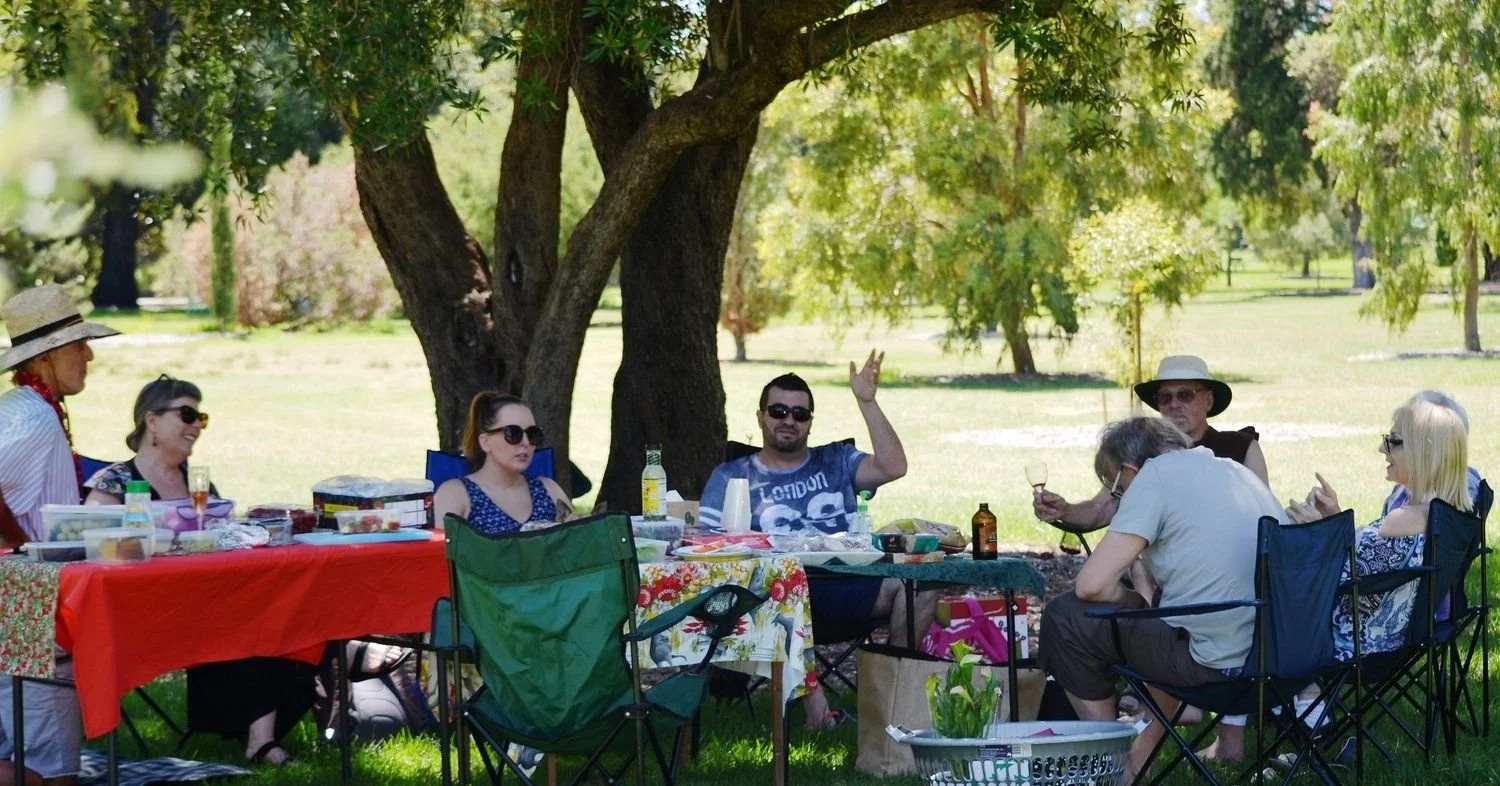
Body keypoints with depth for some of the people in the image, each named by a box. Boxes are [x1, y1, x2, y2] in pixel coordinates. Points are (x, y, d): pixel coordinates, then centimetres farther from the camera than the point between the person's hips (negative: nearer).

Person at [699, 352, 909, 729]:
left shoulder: (835, 462, 24)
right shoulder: (732, 476, 19)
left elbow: (892, 467, 6)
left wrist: (867, 402, 1)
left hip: (847, 585, 2)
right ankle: (811, 690, -30)